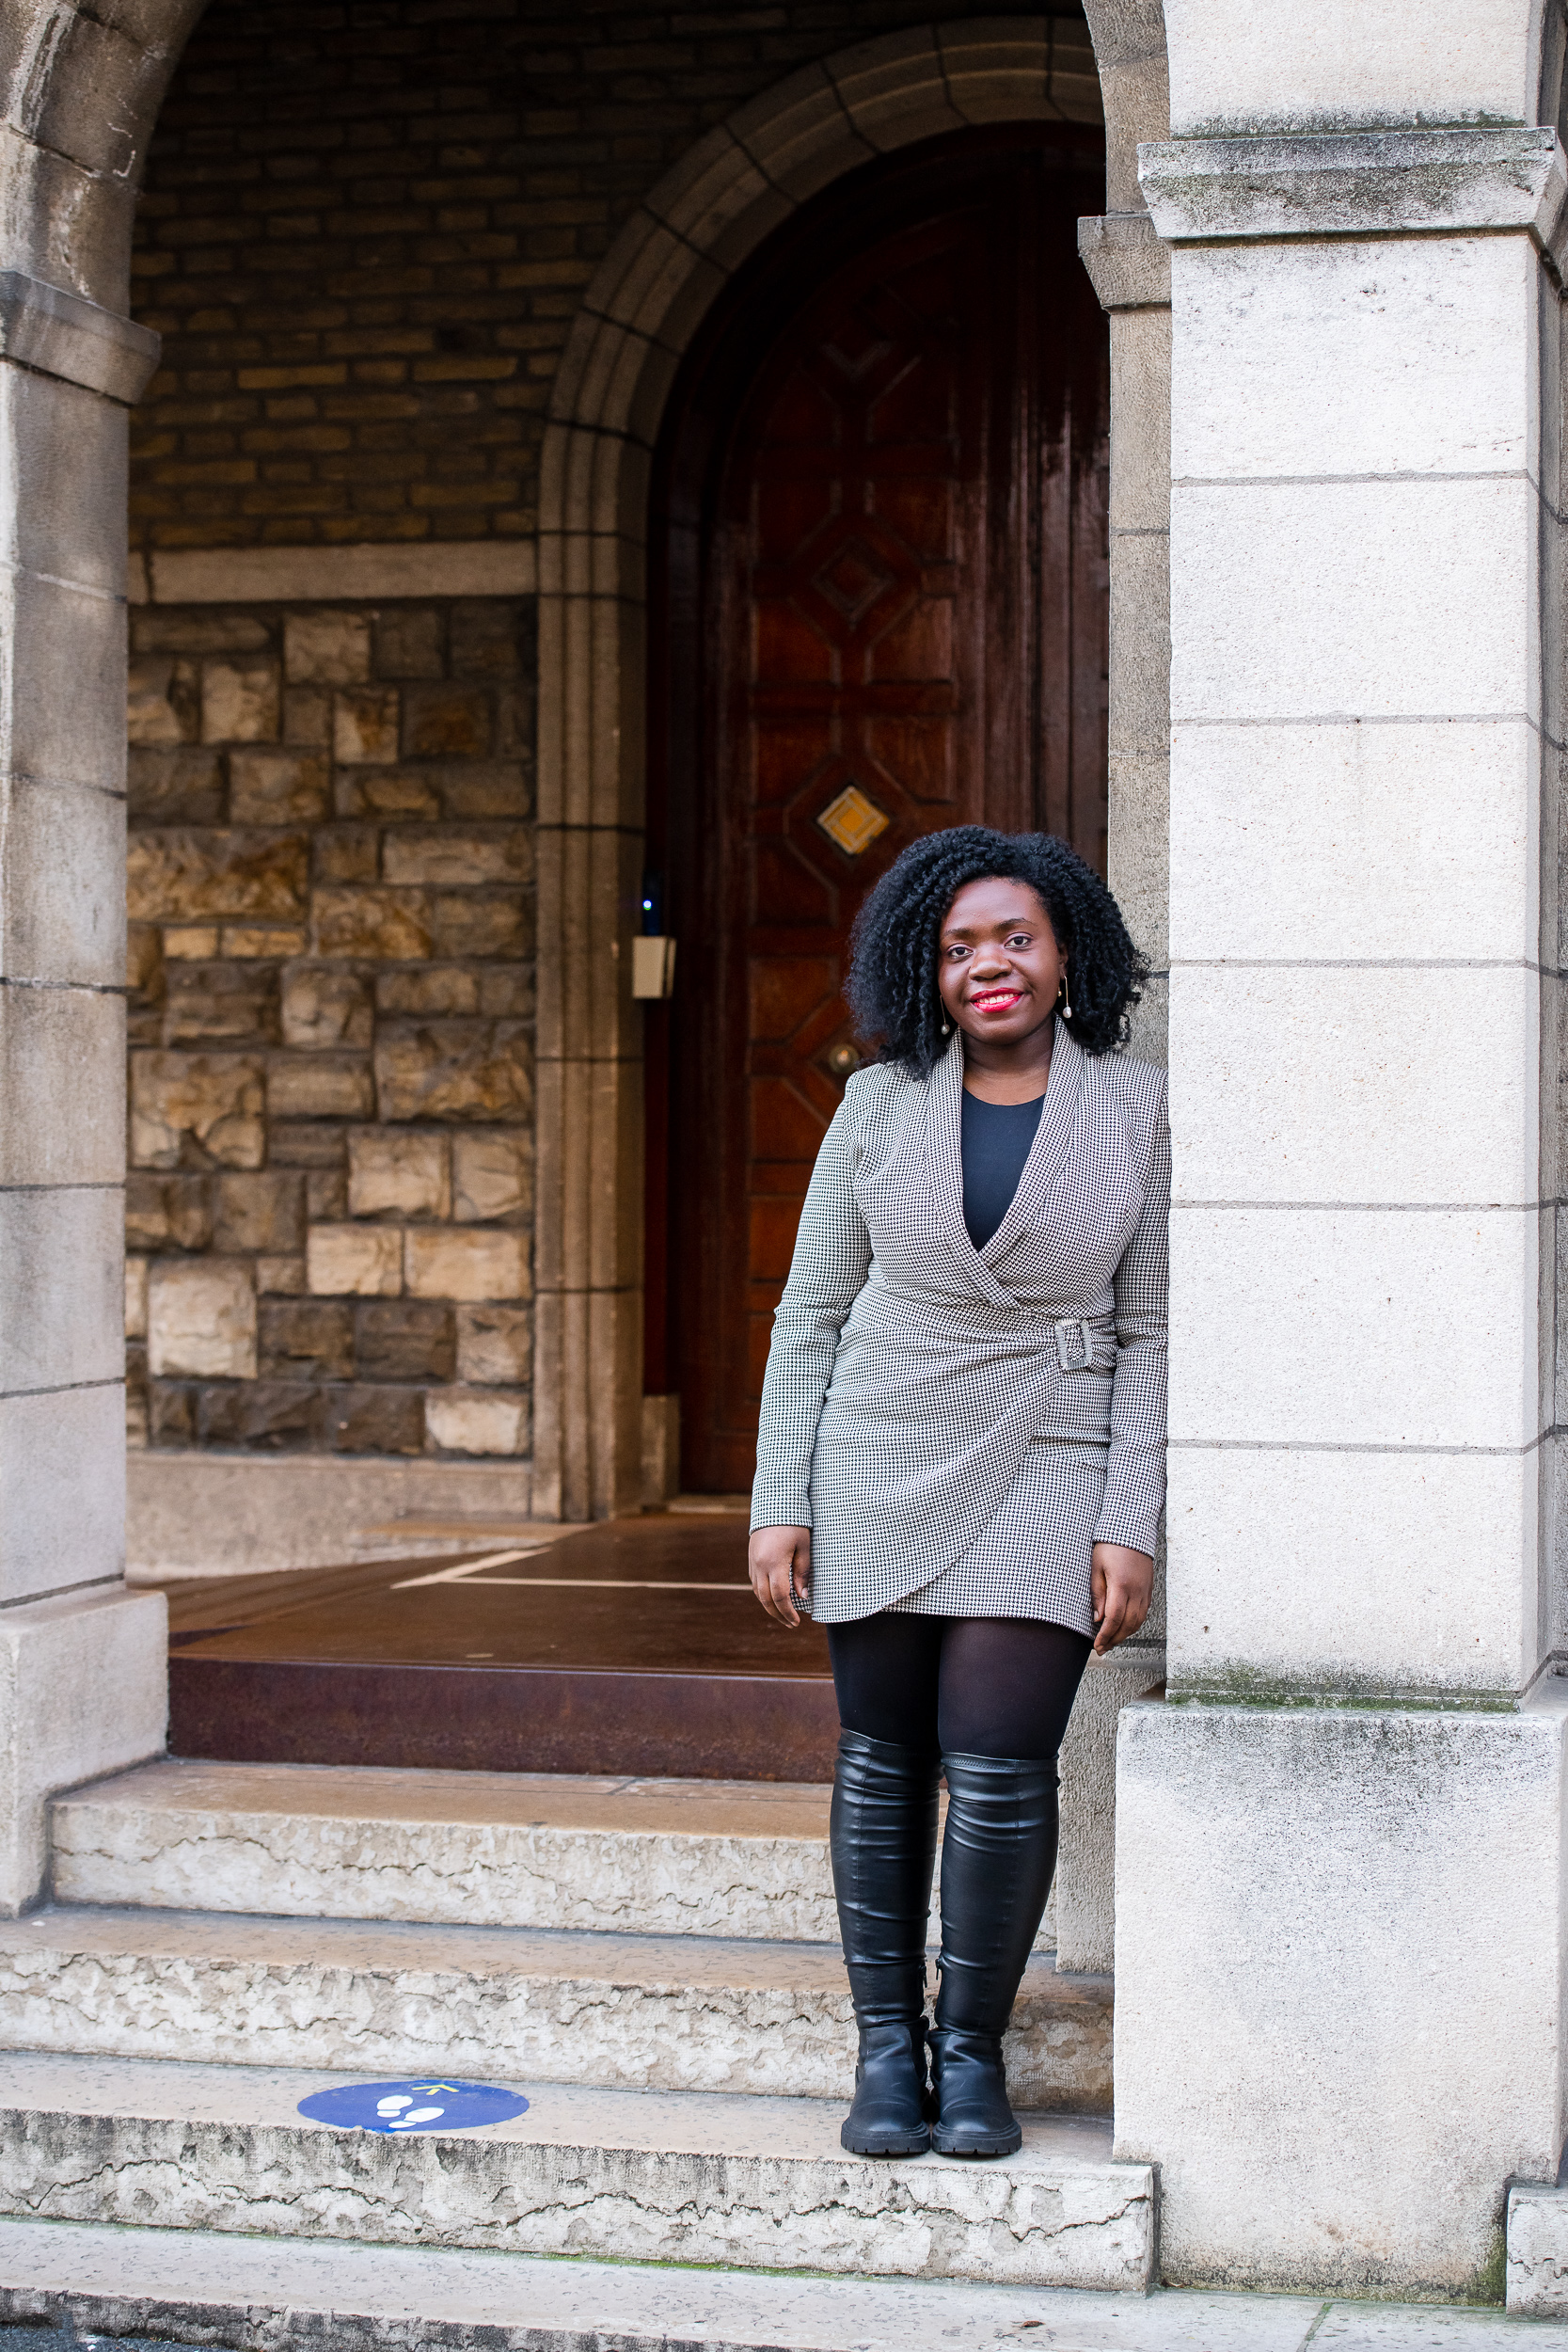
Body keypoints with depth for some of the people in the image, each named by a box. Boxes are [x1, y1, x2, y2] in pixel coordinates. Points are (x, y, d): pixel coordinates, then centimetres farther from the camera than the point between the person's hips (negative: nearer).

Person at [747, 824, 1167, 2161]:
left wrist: (1131, 1527, -6)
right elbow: (812, 1309, 6)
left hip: (1045, 1475, -1)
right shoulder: (882, 1105, 3)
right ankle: (887, 2049, 17)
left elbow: (1150, 1331, 1)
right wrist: (780, 1505, 1)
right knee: (883, 1762, 5)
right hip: (880, 1469, 2)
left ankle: (972, 2050, 9)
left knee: (1000, 1770, -9)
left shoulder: (1134, 1109, 0)